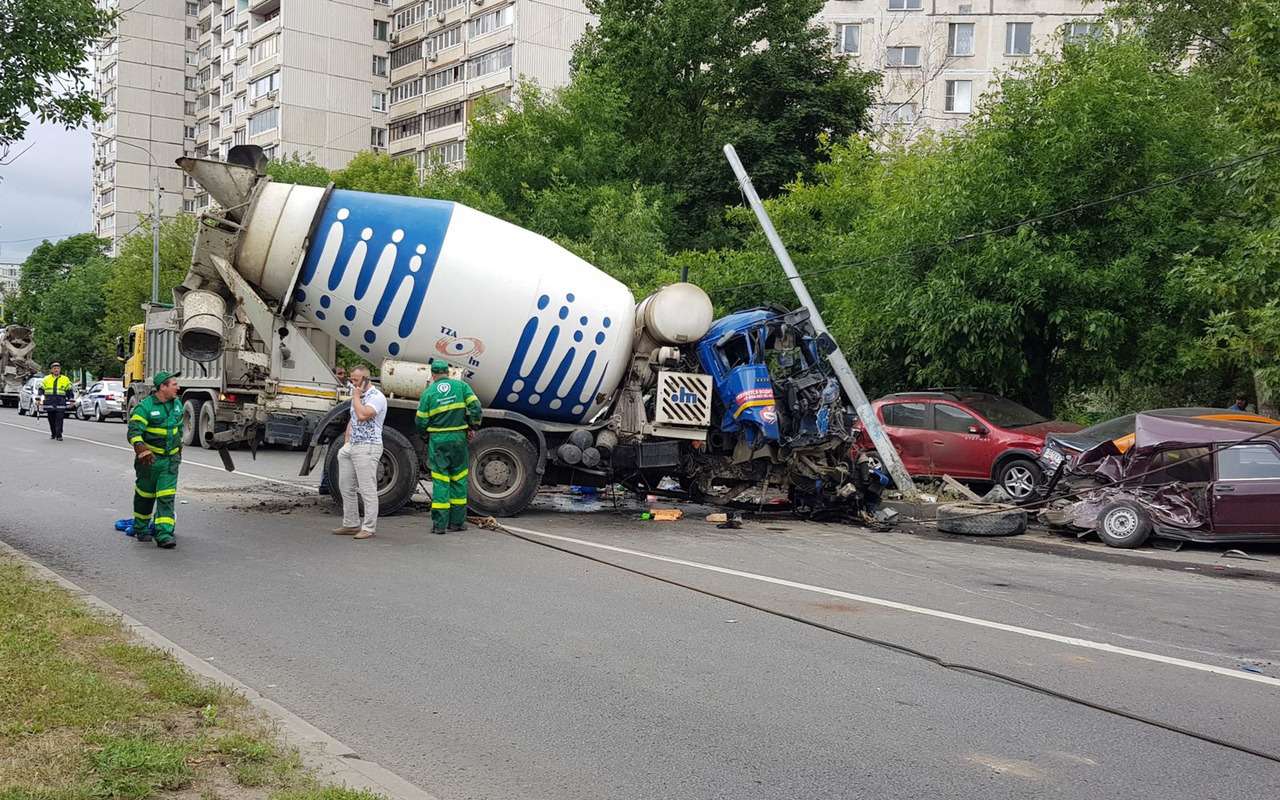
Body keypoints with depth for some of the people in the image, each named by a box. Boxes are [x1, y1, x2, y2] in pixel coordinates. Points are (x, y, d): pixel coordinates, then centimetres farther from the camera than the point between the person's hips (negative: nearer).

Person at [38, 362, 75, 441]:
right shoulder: (46, 379, 13)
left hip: (60, 402, -2)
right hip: (49, 402, 2)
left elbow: (69, 391, 14)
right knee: (51, 419, 6)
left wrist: (70, 400, 8)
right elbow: (41, 389, 12)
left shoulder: (65, 379, 11)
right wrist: (41, 398, 0)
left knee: (59, 419, -10)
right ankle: (53, 434, 20)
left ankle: (59, 435, -11)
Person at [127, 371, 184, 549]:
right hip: (149, 459, -4)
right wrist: (142, 451, -37)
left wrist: (179, 447, 28)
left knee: (167, 496, -7)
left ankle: (164, 534, -10)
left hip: (170, 459, 4)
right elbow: (134, 432, -23)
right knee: (145, 495, 12)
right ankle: (140, 529, 32)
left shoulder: (177, 404, 6)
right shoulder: (145, 407, -15)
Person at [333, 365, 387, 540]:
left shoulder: (377, 397, -12)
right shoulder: (359, 397, 19)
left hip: (368, 447, -10)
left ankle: (369, 528, -4)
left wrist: (356, 396, -12)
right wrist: (347, 442, 14)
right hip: (352, 447, 10)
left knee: (368, 490, -7)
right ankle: (351, 524, 20)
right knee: (346, 488, 12)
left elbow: (362, 415, -26)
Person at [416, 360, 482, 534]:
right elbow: (475, 407, -4)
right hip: (459, 438, 1)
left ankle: (439, 524, 1)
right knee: (459, 479, 10)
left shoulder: (428, 392, -2)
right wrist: (472, 427, 8)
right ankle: (457, 522, 13)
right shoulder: (461, 386, 2)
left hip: (437, 441, -1)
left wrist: (426, 434, 18)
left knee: (440, 481, 2)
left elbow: (421, 422, -1)